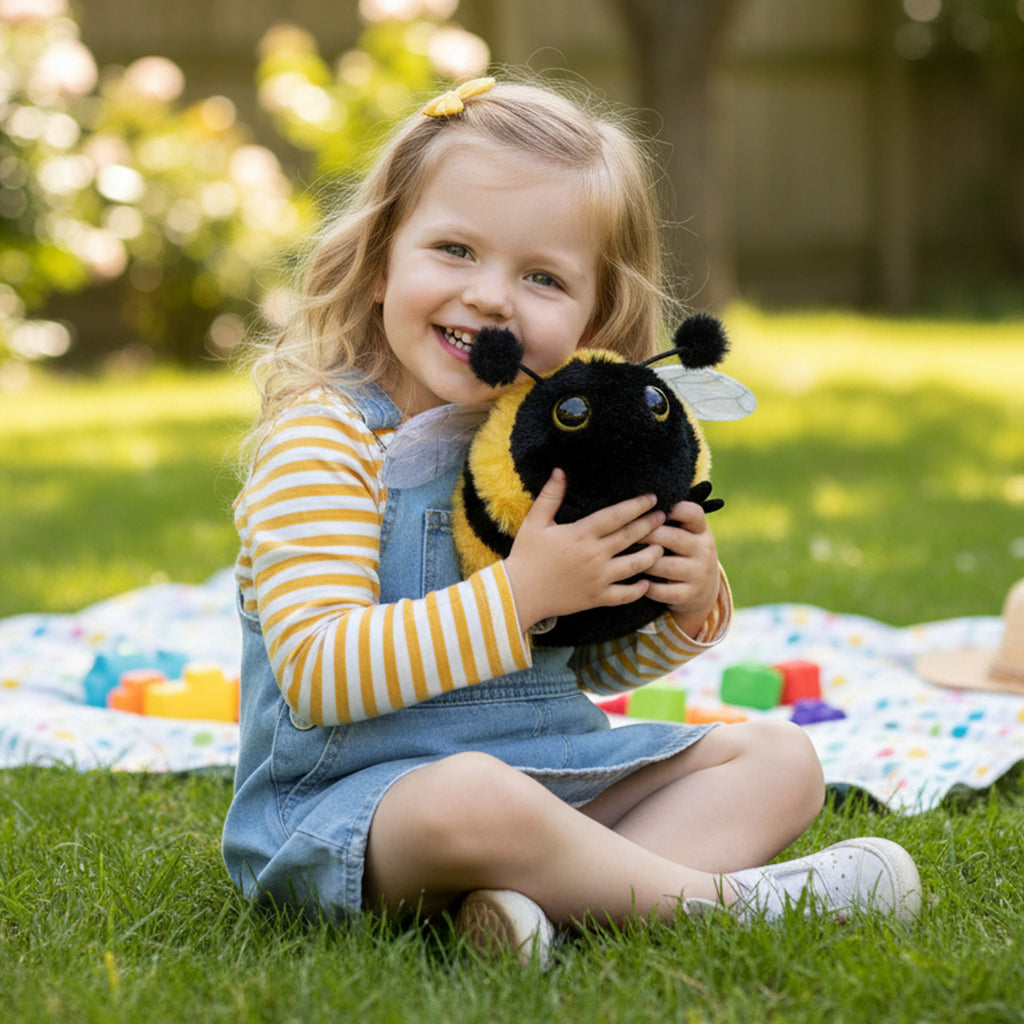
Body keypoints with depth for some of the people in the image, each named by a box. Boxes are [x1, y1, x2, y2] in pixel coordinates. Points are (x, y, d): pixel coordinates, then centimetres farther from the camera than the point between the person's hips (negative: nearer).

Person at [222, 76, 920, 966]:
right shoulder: (323, 441, -14)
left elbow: (590, 663, 19)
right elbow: (319, 675, -24)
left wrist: (686, 608, -3)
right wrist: (517, 594, -26)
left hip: (554, 773, 8)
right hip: (357, 795, -8)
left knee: (781, 758, 5)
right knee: (476, 798, -40)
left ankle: (554, 898, -23)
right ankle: (717, 895, -14)